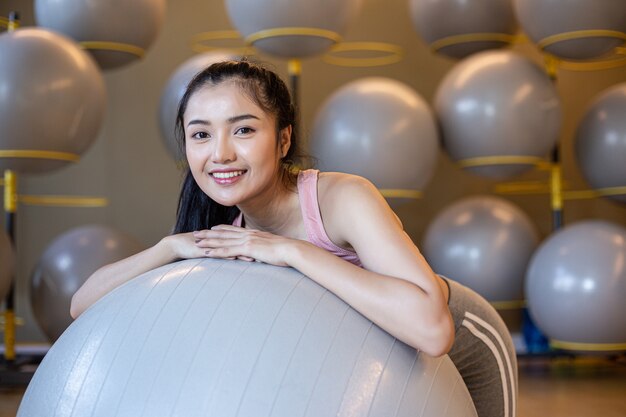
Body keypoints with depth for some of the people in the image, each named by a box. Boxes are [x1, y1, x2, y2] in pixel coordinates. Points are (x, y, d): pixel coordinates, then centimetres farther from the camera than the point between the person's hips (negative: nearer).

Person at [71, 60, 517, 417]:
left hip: (463, 353, -4)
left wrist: (292, 250, -45)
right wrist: (172, 247, -34)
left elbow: (431, 328, -49)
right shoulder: (228, 229, -18)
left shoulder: (344, 198, -35)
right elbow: (84, 304, -17)